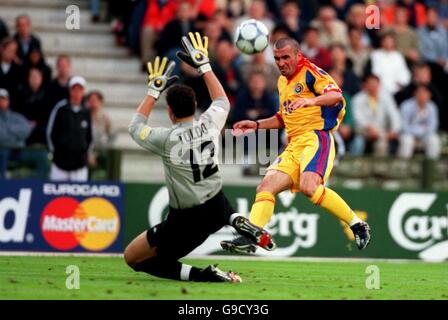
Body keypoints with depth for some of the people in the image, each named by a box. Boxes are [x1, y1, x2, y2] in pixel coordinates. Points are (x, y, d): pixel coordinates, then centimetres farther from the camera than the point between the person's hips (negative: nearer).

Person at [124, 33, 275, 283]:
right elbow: (223, 102, 19)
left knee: (133, 257, 9)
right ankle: (238, 222, 6)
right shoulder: (210, 124, -8)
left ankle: (198, 274, -13)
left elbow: (136, 126, 6)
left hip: (186, 223, -5)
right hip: (217, 209, 5)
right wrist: (204, 65, 24)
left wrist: (154, 89, 12)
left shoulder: (166, 139, -18)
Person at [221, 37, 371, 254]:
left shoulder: (310, 72, -3)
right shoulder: (282, 82, 22)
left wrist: (312, 100, -39)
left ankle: (357, 225, -18)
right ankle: (251, 237, -12)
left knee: (308, 187, -30)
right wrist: (256, 125, 26)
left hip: (316, 138, -8)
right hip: (293, 145, 8)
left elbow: (336, 95, -21)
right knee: (266, 186, -8)